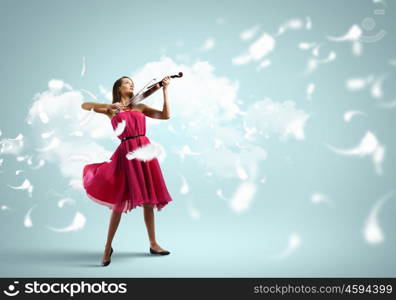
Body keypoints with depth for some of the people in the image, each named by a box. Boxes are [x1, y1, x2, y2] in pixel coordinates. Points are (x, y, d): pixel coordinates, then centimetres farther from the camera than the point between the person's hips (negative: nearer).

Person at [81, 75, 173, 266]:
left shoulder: (140, 107, 17)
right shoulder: (110, 109, 9)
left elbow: (165, 116, 7)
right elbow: (84, 106, -3)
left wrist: (165, 90, 4)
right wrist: (109, 105, -13)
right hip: (127, 153, -3)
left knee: (148, 199, 7)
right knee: (120, 201, -6)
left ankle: (153, 244, 18)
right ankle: (108, 247, 8)